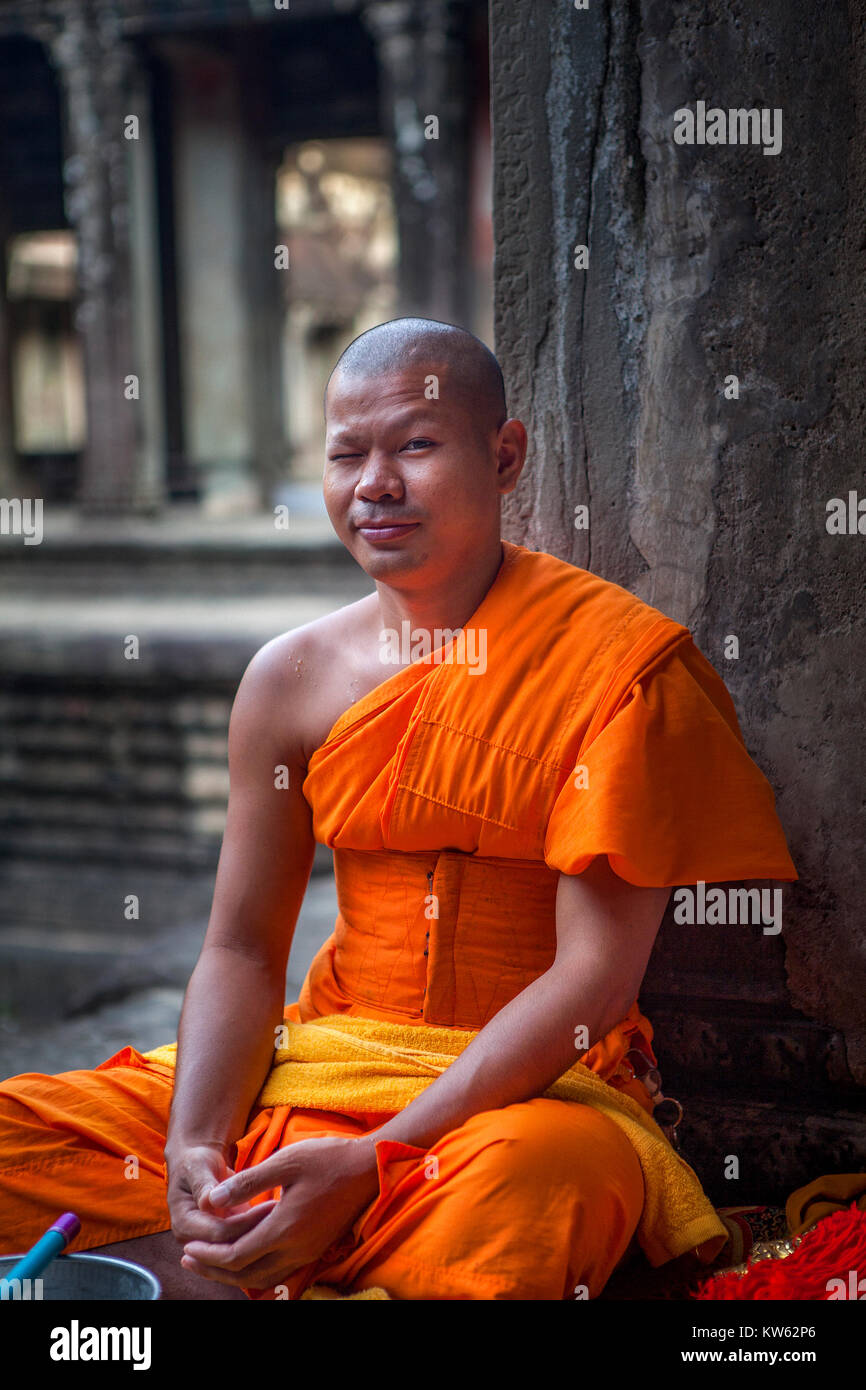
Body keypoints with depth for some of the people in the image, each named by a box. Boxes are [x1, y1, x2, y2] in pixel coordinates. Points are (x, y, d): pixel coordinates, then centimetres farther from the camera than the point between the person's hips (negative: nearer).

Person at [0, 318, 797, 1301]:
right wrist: (193, 1147, -15)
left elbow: (595, 975, -15)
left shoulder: (619, 661, -9)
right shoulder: (290, 677, 5)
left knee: (519, 1184, -40)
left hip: (531, 1083, -3)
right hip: (317, 1060, 4)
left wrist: (372, 1163, -23)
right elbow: (241, 948, 6)